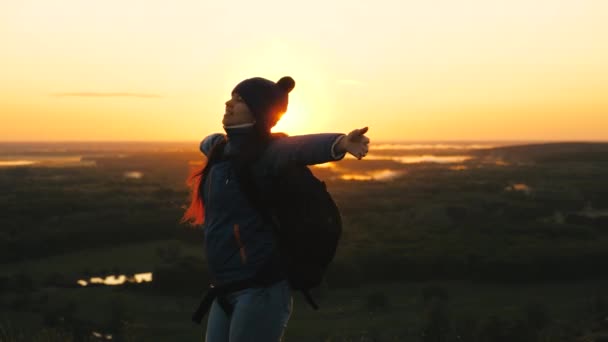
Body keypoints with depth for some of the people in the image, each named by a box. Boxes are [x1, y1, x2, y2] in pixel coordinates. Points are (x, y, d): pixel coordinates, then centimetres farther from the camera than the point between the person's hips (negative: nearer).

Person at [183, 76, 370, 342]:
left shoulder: (264, 152, -14)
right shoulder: (223, 148, 11)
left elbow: (301, 146, -38)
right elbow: (209, 142, 39)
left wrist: (340, 143, -53)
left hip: (261, 287, -9)